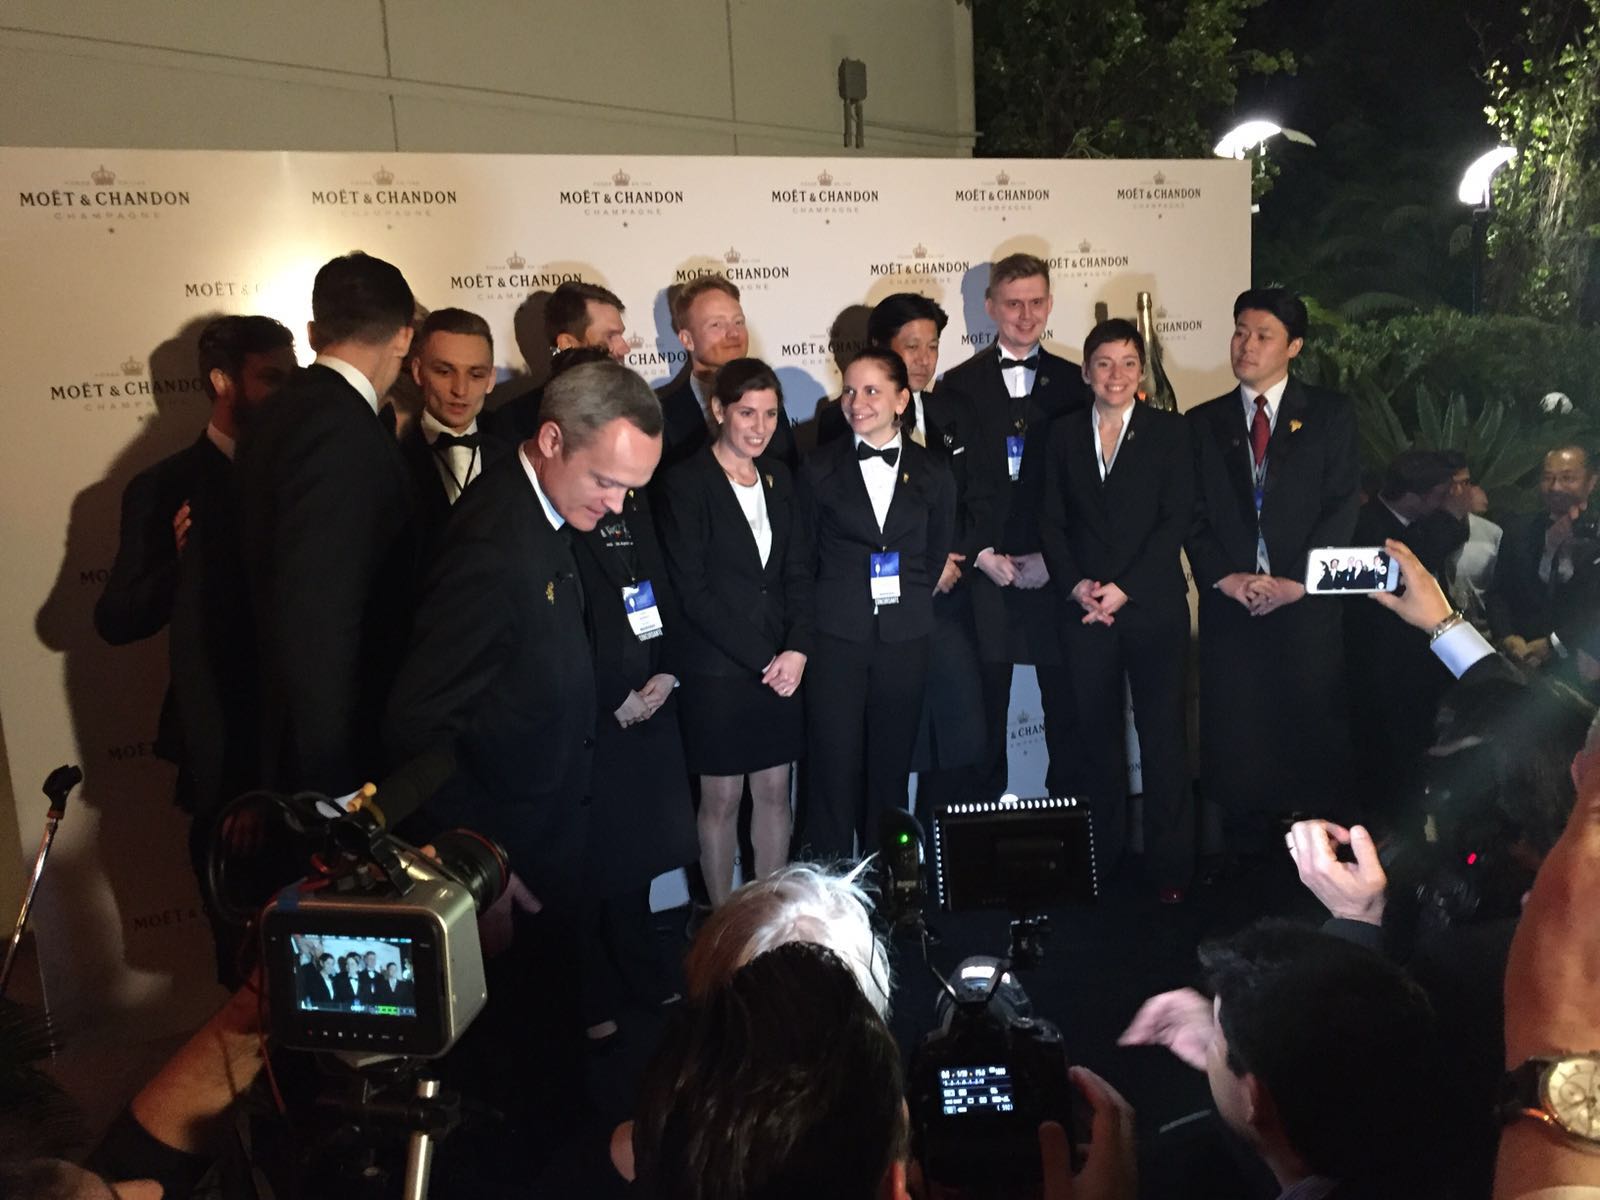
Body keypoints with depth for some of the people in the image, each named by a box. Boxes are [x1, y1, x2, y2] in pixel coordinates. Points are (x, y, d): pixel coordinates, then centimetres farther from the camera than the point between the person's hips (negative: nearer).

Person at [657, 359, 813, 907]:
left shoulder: (778, 477, 9)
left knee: (774, 792, 11)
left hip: (781, 664, 5)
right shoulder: (686, 482, -8)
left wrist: (796, 649, -7)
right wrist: (762, 659, -13)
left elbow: (798, 570, 8)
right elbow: (692, 588, -12)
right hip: (718, 670, -5)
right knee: (721, 799, 5)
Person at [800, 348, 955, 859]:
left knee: (890, 769, 10)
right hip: (836, 637, -2)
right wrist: (834, 603, 2)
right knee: (834, 769, -1)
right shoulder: (820, 470, 1)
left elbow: (936, 557, 12)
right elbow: (804, 557, 4)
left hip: (904, 639, 2)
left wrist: (910, 600, 6)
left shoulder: (932, 475, 6)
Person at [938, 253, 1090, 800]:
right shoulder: (959, 384, 6)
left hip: (1054, 571, 1)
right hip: (983, 570, -1)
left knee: (1066, 704, 6)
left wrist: (1054, 557, -5)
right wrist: (981, 554, -8)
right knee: (985, 708, 4)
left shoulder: (1074, 383, 8)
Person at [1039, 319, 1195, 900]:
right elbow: (1051, 521, 8)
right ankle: (1099, 857, 20)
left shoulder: (1169, 431, 4)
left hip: (1154, 606, -2)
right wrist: (1075, 584, -7)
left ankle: (1170, 867, 12)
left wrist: (1124, 588, -12)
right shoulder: (1065, 435, 11)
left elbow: (1177, 518, -4)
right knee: (1096, 734, 7)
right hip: (1084, 610, 2)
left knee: (1163, 736, 2)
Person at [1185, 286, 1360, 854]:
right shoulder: (1202, 422, 12)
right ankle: (1246, 858, 15)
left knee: (1314, 736, 2)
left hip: (1307, 601, -1)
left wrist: (1295, 581, -11)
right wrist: (1225, 577, -8)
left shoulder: (1330, 414, 7)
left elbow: (1341, 507, -1)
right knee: (1236, 741, 3)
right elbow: (1193, 515, 6)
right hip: (1230, 604, 1)